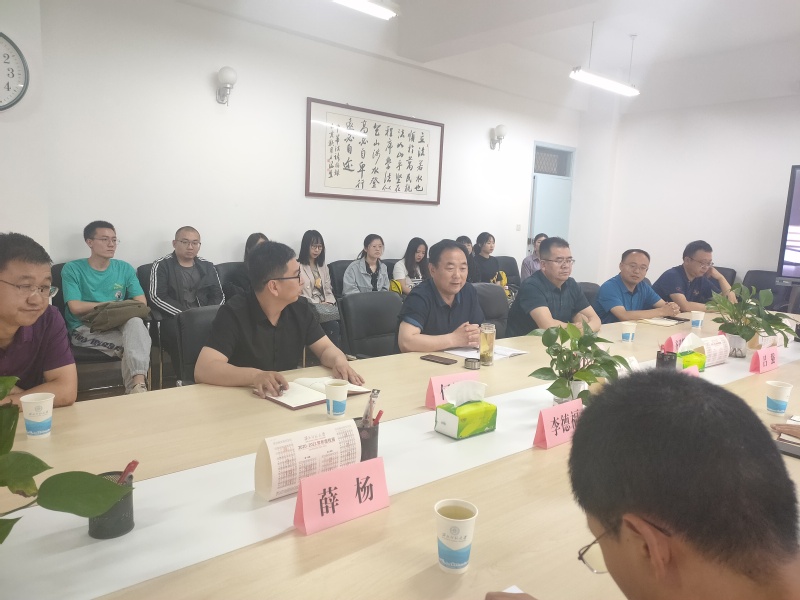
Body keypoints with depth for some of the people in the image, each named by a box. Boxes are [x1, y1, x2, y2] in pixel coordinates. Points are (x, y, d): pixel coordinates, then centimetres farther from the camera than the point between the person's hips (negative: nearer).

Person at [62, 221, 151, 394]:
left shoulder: (125, 269, 13)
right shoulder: (72, 269, 4)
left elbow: (141, 303, 4)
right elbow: (76, 308, -6)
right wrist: (112, 305, -2)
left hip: (119, 326, 3)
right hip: (85, 330, -2)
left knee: (135, 322, -36)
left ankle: (137, 384, -49)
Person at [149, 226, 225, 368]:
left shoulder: (208, 266, 18)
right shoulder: (161, 266, 6)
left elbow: (219, 296, 12)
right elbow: (157, 297, -6)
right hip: (175, 318, -3)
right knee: (179, 332, -37)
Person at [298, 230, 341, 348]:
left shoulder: (323, 266, 21)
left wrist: (329, 303, -2)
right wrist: (317, 305, -13)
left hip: (325, 306, 5)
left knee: (343, 323, -27)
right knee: (334, 326, -31)